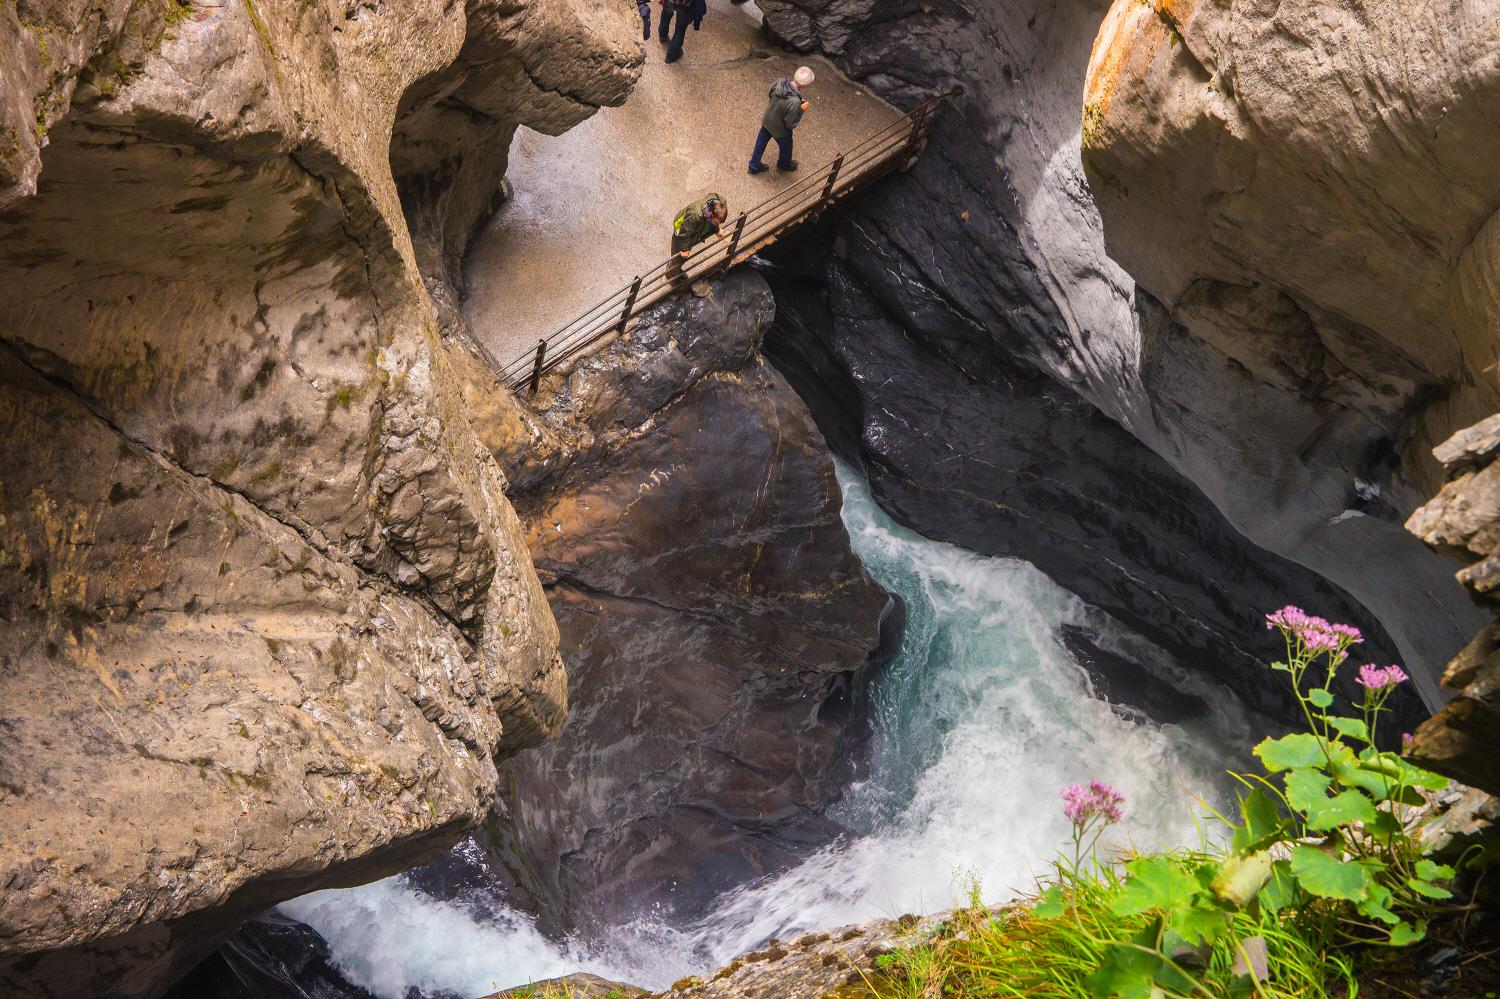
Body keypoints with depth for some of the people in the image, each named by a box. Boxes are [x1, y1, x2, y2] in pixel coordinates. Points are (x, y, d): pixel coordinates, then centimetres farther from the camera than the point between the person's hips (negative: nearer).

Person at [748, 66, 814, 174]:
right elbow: (790, 124, -29)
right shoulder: (794, 102, -41)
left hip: (767, 121, 5)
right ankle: (784, 165, 56)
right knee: (786, 147, 27)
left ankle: (754, 165, 50)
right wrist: (801, 110, -20)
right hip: (780, 129, -5)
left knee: (761, 143, 28)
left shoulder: (780, 81, -23)